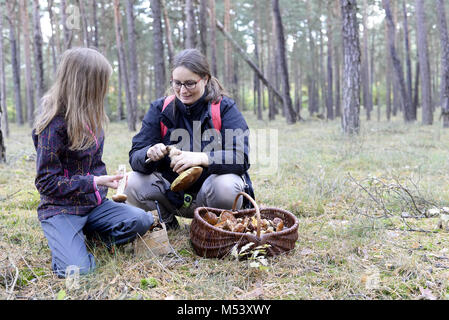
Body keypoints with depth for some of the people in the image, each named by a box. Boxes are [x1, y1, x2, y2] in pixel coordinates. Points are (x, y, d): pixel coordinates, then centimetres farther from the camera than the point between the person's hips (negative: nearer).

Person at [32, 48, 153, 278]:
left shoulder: (89, 117, 7)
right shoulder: (53, 125, -17)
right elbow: (46, 183, -17)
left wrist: (105, 181, 5)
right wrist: (94, 182, -22)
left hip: (94, 204, 7)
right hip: (60, 209, -6)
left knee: (142, 221, -17)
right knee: (77, 269, -26)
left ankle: (86, 234, 4)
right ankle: (64, 239, 7)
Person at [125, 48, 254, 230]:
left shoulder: (225, 108, -8)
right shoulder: (160, 108, 0)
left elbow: (240, 158, -21)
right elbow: (135, 156, -5)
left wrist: (201, 158, -38)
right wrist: (150, 154, -30)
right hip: (172, 193, 3)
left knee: (226, 186, -34)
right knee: (133, 184, -21)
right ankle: (166, 217, 10)